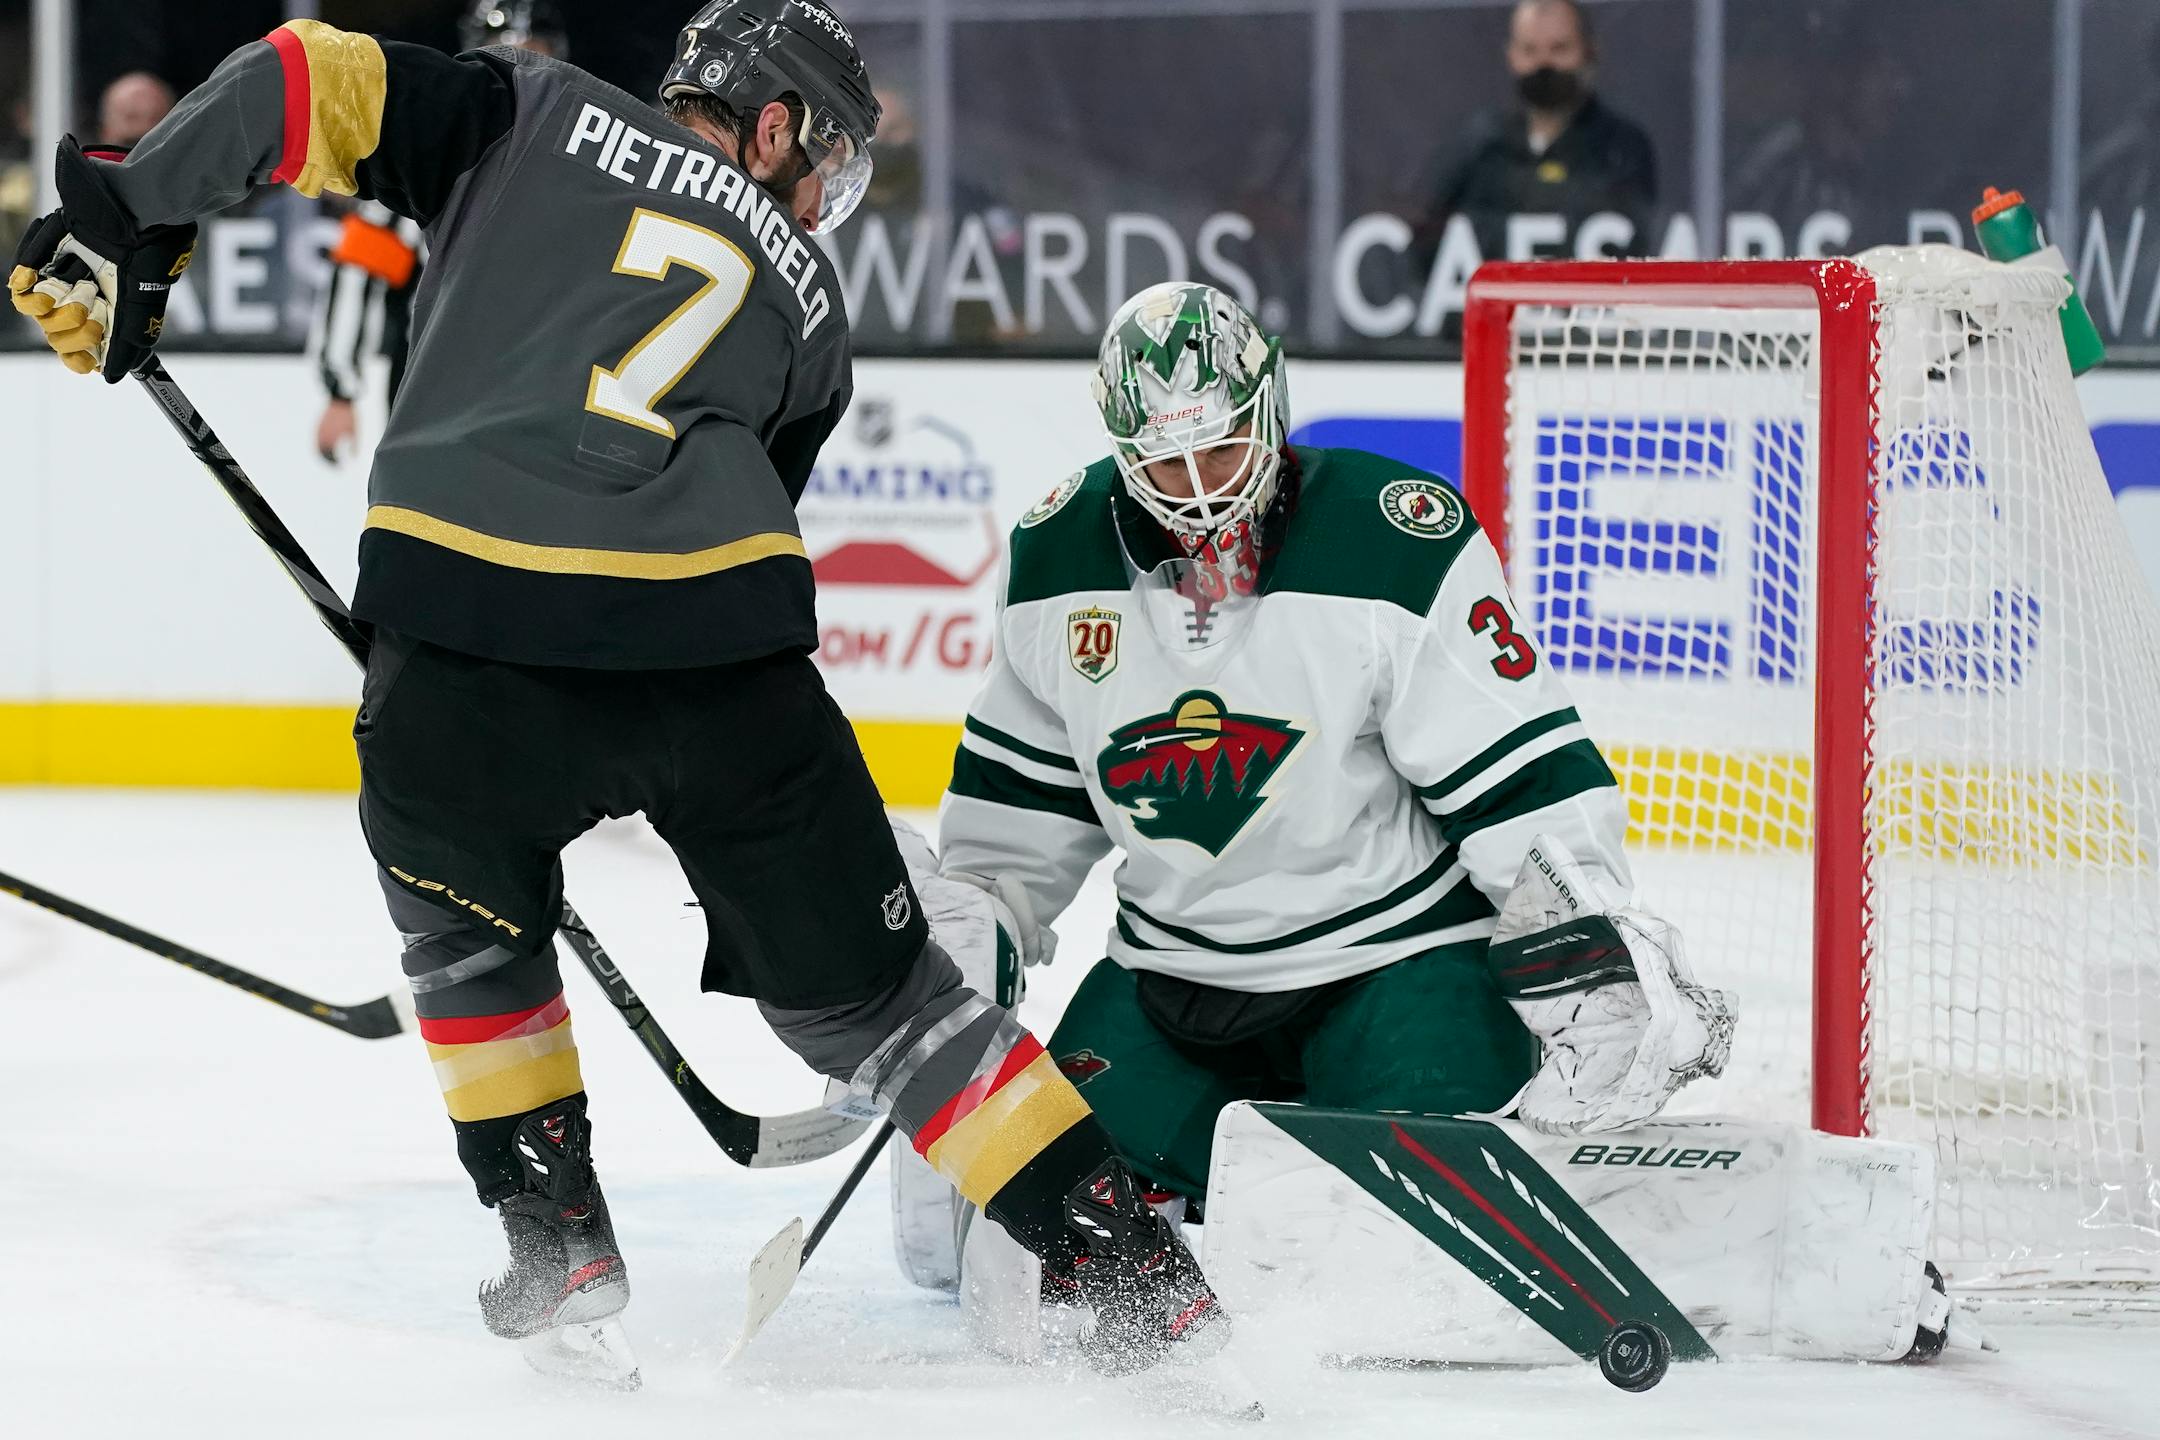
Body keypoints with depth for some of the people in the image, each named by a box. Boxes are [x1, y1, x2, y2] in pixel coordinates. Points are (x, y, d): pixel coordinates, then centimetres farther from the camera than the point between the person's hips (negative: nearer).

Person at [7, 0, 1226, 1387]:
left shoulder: (533, 115, 23)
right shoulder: (807, 298, 27)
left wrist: (125, 217, 14)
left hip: (467, 613, -1)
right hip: (722, 645, 1)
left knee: (466, 916, 31)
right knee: (865, 990, 17)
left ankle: (558, 1250, 26)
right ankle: (1141, 1274, 15)